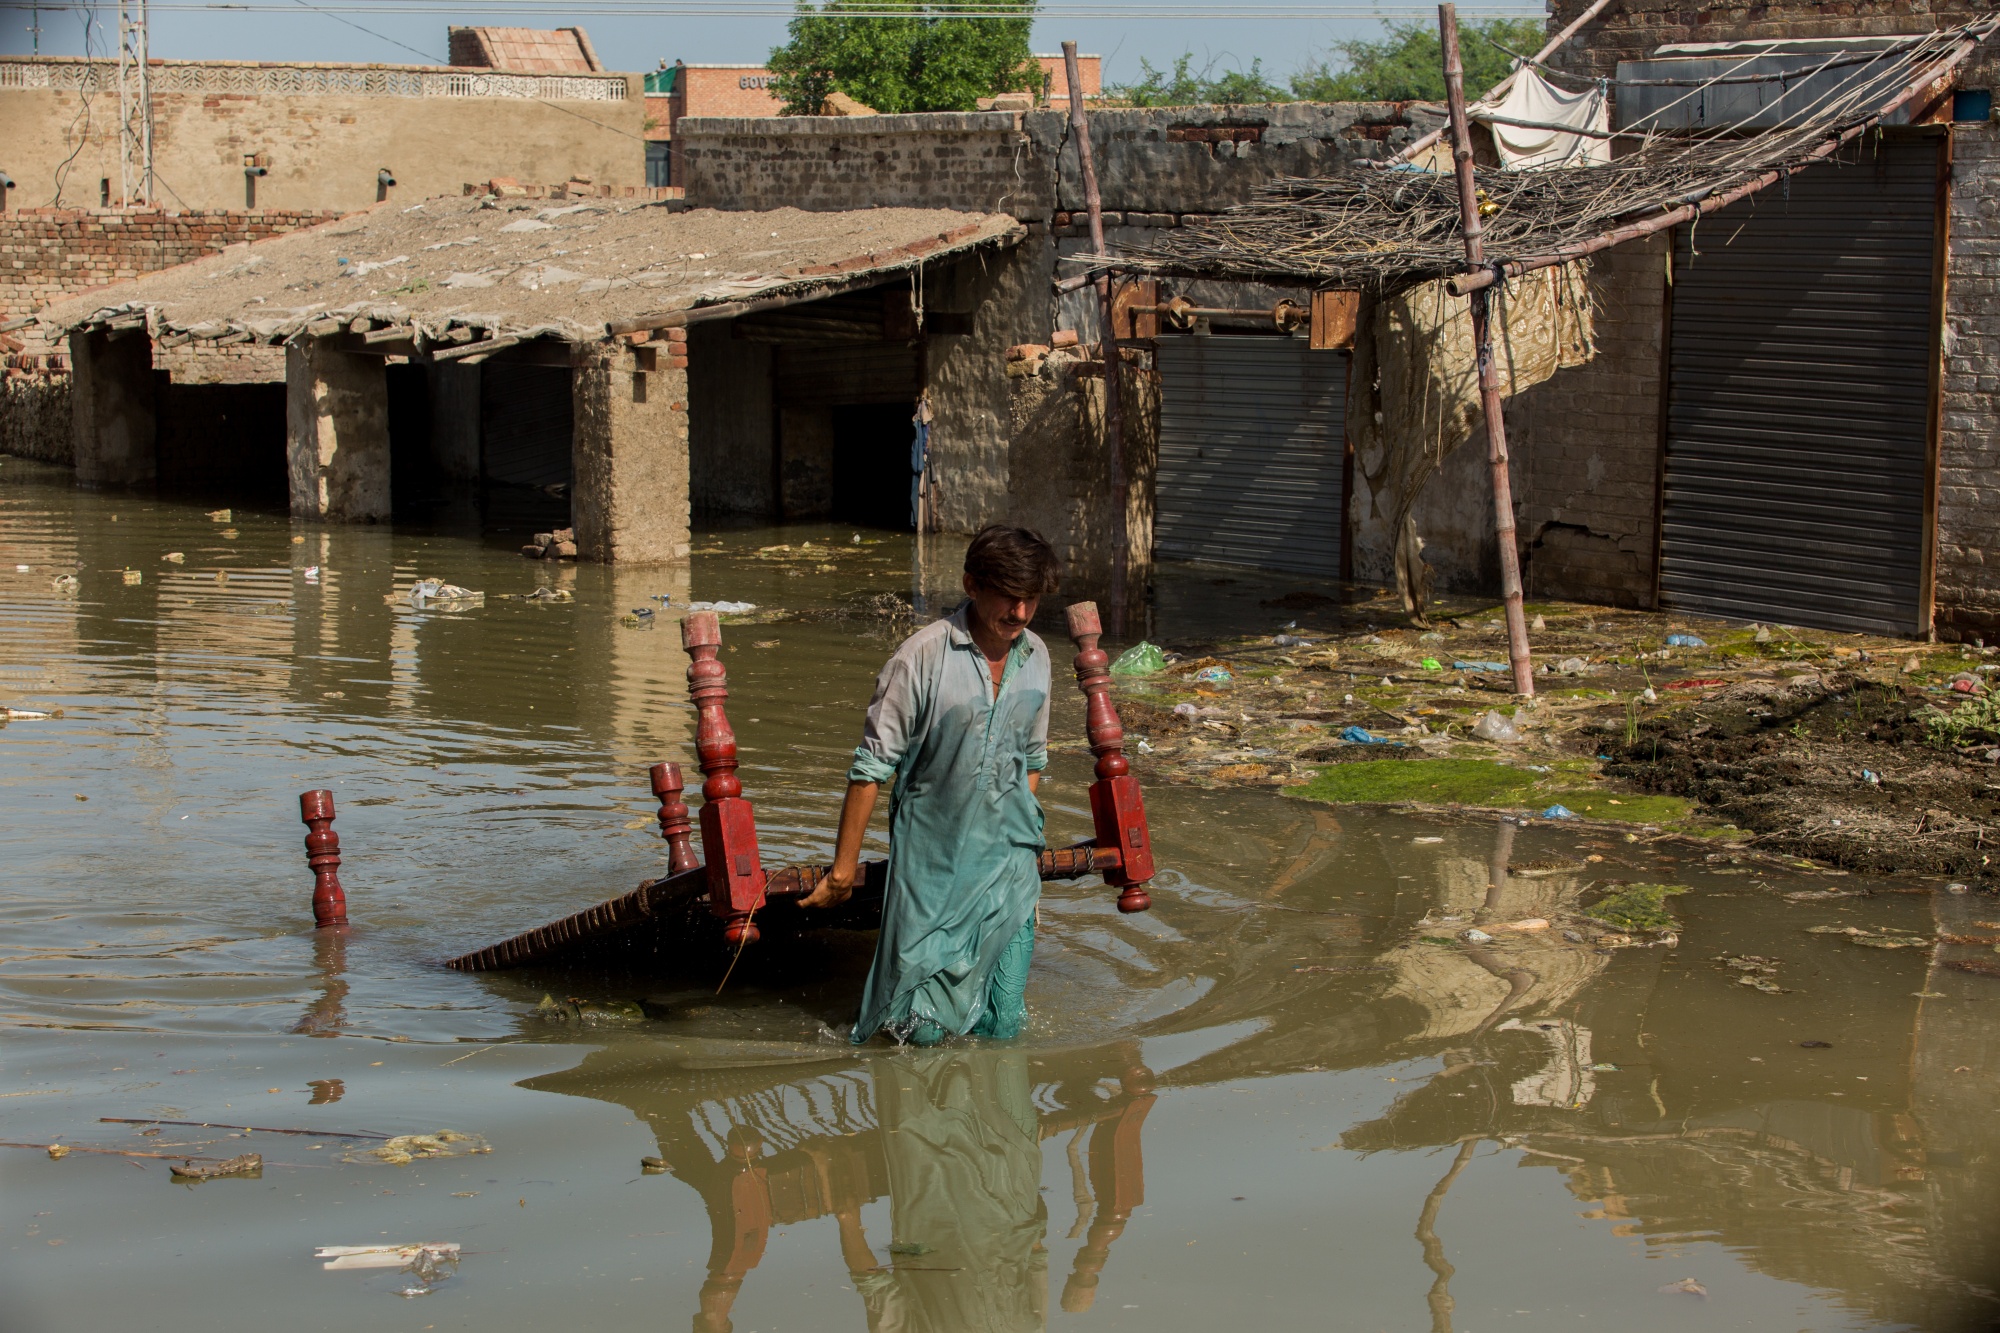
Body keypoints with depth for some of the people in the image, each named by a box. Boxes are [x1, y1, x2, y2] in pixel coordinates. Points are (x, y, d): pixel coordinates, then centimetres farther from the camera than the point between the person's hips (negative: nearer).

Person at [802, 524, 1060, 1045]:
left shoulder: (1035, 657, 4)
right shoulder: (923, 656, -15)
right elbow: (871, 766, -10)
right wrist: (845, 865, -7)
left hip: (1009, 865, 5)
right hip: (931, 865, -4)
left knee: (1004, 1025, 3)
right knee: (921, 1031, -1)